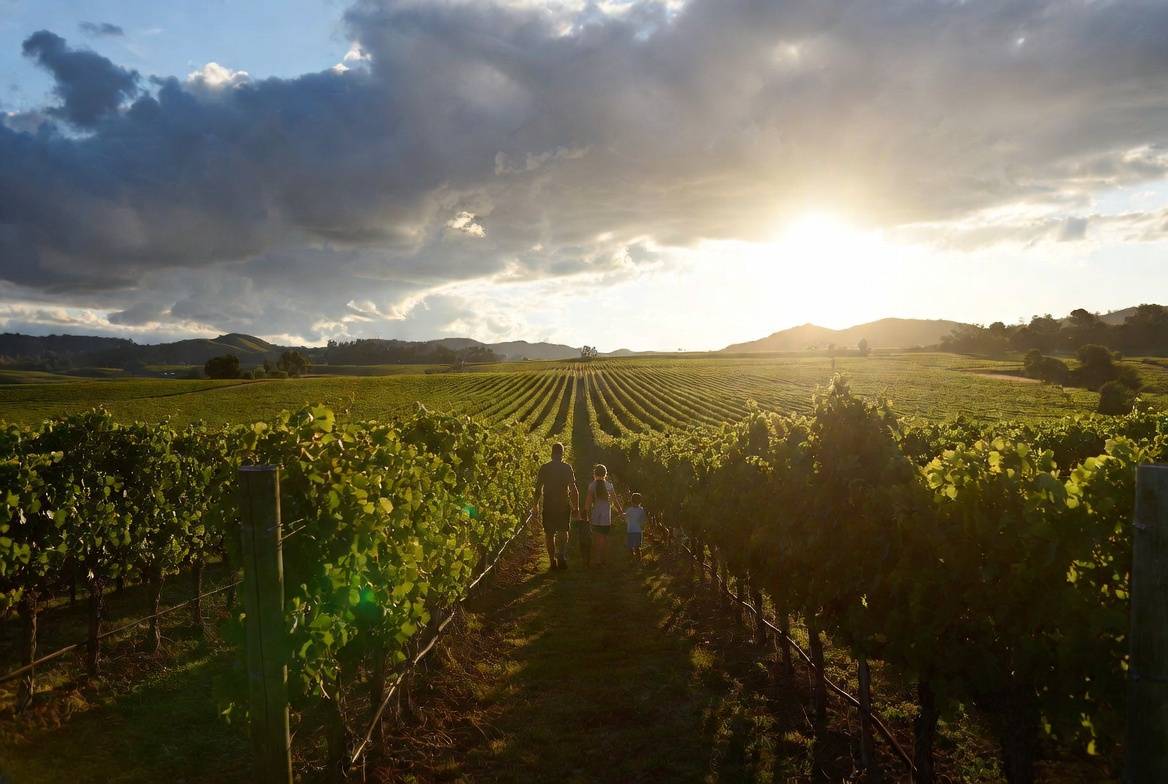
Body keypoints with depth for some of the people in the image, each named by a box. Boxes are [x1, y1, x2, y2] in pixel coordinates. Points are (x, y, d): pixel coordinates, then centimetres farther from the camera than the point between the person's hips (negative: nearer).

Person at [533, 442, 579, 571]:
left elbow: (538, 487, 0)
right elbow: (573, 488, -5)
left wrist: (535, 504, 11)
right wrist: (576, 507, 2)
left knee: (549, 534, 8)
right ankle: (562, 557, -3)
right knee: (563, 532, 15)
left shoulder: (544, 468, -3)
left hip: (548, 505, 0)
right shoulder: (567, 468, -4)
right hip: (564, 505, 0)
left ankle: (553, 562, 6)